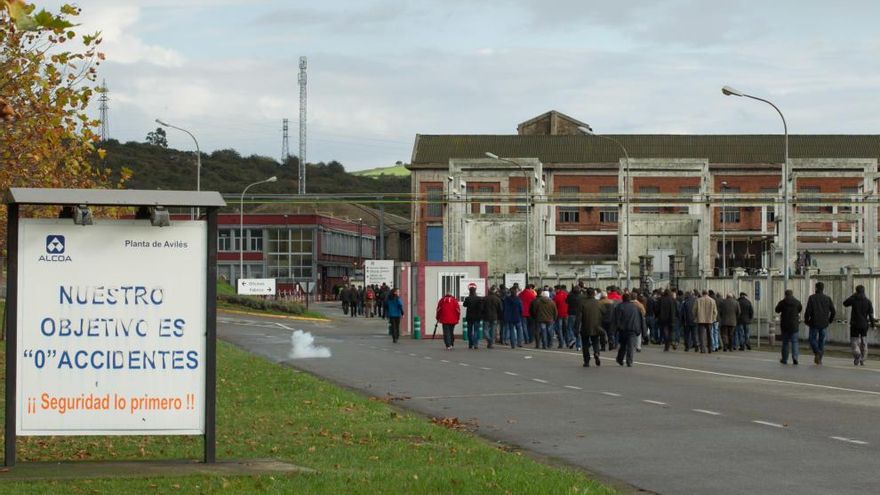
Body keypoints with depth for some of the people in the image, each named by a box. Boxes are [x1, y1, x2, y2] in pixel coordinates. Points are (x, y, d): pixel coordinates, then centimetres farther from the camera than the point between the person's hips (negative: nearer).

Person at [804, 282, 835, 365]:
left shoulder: (812, 298, -6)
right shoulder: (827, 299, 4)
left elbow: (808, 311, -11)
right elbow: (833, 311, 3)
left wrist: (806, 321, 3)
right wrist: (829, 321, 16)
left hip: (814, 323, -3)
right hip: (824, 324, 3)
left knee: (812, 339, 6)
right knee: (822, 341, 10)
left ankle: (817, 352, -21)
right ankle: (819, 359, 9)